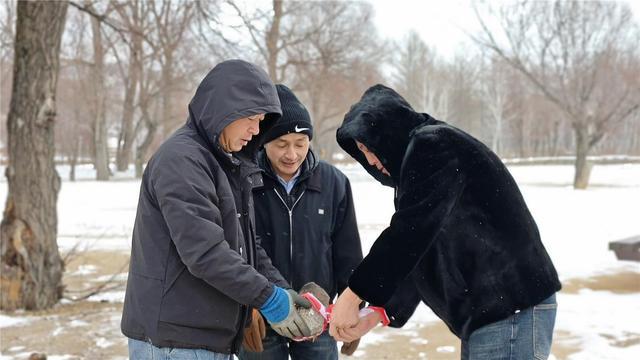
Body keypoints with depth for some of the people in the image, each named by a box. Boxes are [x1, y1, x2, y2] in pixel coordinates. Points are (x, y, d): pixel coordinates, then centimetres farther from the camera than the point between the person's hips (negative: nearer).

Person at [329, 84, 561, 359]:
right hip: (483, 316, 10)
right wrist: (376, 315, 8)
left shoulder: (433, 145, -10)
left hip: (512, 313, -10)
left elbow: (409, 231, -20)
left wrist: (353, 294, -14)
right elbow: (416, 257, 18)